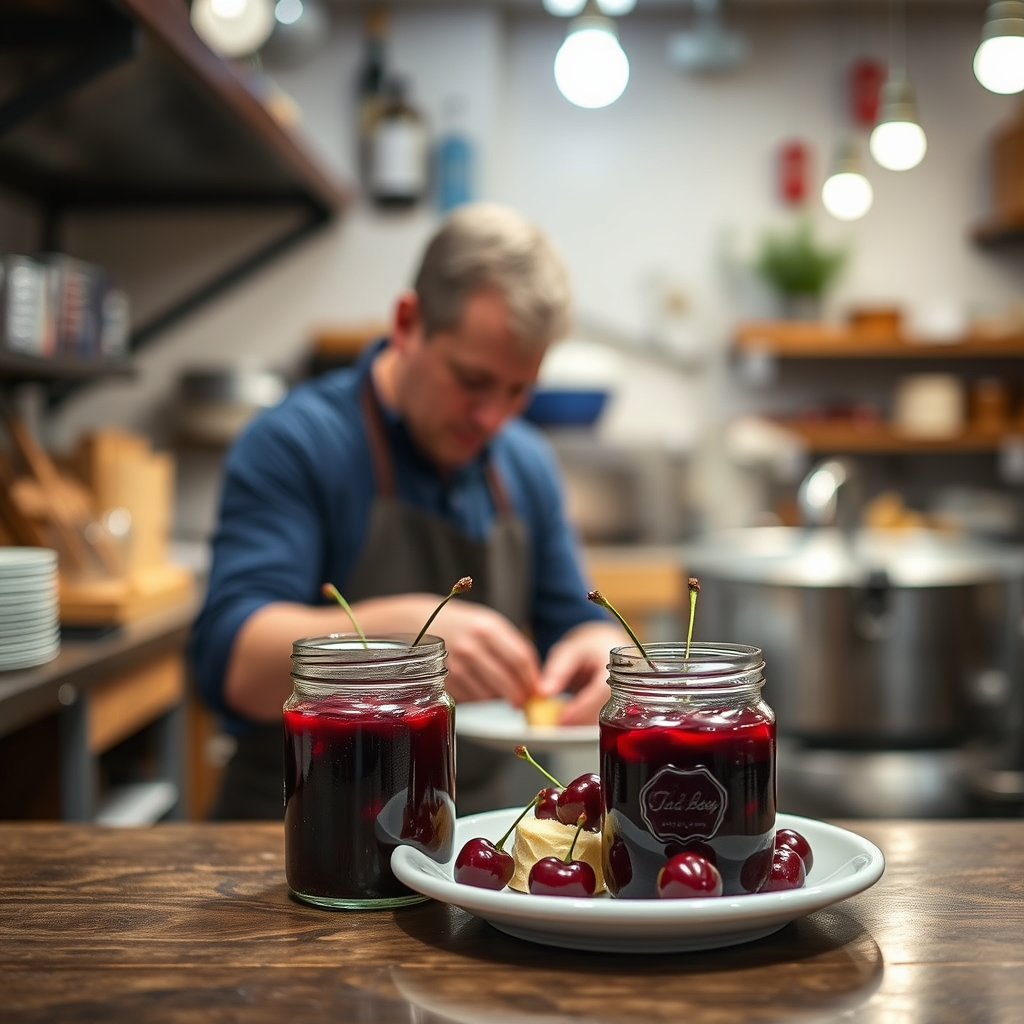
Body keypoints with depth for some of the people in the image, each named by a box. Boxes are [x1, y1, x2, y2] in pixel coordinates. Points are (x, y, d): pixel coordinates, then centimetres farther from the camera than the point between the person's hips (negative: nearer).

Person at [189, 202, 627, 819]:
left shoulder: (529, 465, 10)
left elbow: (573, 623, 14)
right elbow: (233, 664, -20)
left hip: (477, 832, 6)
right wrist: (402, 629, -37)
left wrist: (601, 649, -11)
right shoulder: (292, 445, -10)